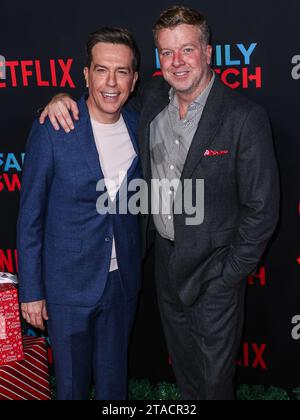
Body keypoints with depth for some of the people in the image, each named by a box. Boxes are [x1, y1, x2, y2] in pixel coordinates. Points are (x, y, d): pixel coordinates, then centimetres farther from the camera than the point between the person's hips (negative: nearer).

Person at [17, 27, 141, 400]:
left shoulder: (139, 127, -2)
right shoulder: (52, 130, -16)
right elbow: (30, 217, -10)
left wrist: (134, 265, 5)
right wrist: (31, 290, -8)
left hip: (123, 280, 4)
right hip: (69, 283, -3)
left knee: (114, 378, 22)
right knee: (72, 382, 16)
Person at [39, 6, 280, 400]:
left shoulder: (245, 118, -20)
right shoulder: (153, 96, -3)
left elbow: (261, 209, -16)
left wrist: (228, 276, -14)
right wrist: (65, 98, -5)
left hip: (214, 268, -5)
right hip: (165, 254, 6)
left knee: (214, 375, 14)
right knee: (183, 362, 26)